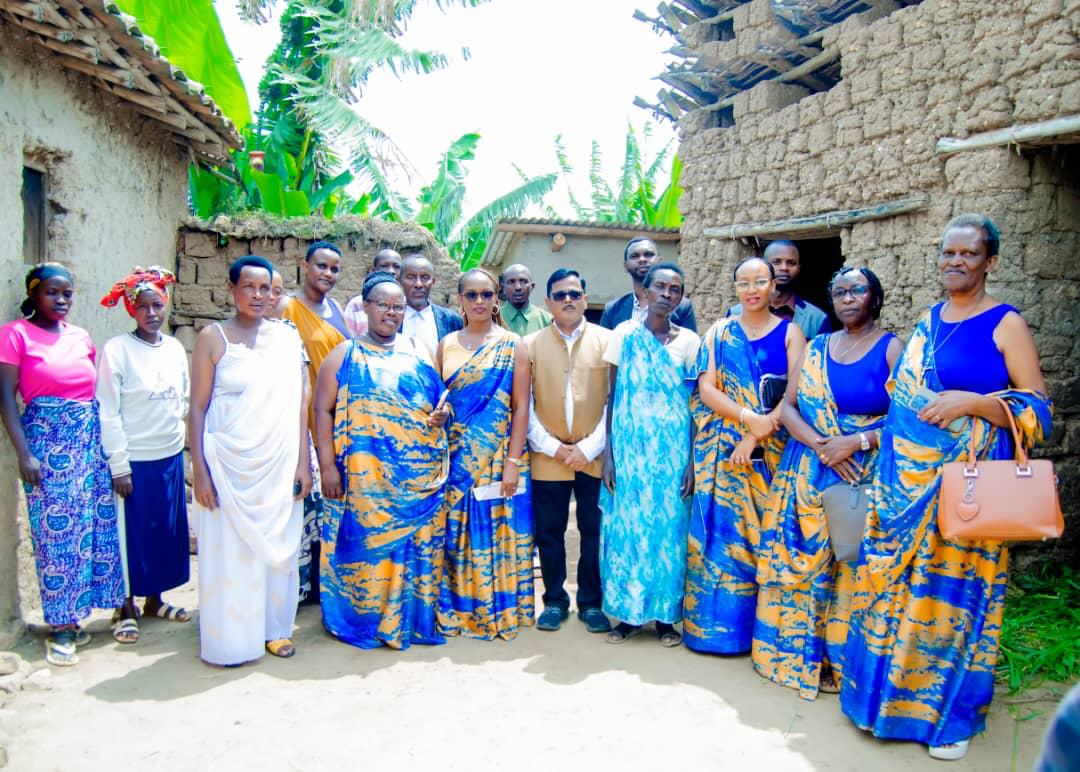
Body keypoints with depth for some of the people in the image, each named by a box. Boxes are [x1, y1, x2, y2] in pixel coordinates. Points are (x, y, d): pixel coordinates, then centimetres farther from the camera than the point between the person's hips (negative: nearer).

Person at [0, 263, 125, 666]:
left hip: (90, 440, 5)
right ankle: (60, 628, 9)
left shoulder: (81, 337, 11)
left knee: (92, 526, 5)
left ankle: (70, 618, 20)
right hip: (46, 441, -5)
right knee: (55, 532, -2)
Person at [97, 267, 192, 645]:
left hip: (171, 457, 5)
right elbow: (108, 413, -12)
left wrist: (184, 435, 8)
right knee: (131, 533, 6)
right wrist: (118, 466, -13)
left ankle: (154, 599, 31)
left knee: (167, 530, 14)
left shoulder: (175, 348, 5)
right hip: (134, 460, -5)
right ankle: (127, 607, 22)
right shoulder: (116, 349, -10)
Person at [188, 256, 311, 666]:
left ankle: (275, 627, 27)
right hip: (227, 463, -2)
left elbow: (300, 403, 6)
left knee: (277, 547, 11)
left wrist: (303, 462, 2)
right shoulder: (213, 337, -2)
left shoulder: (287, 336, 5)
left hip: (279, 463, 3)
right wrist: (199, 470, -9)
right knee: (228, 551, 4)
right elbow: (197, 408, -4)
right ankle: (228, 639, 19)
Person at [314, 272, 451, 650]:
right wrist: (328, 465, -9)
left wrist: (443, 413, -4)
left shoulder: (419, 351, 13)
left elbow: (439, 399, 21)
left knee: (418, 545, 6)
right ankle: (364, 619, 16)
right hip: (366, 476, -3)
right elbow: (323, 410, -1)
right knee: (366, 543, 0)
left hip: (422, 474, 3)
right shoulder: (345, 355, 4)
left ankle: (412, 617, 20)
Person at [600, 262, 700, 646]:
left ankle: (666, 614, 18)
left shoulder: (689, 341, 3)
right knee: (627, 525, 3)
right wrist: (607, 453, -3)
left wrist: (693, 460, -3)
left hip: (673, 450, 0)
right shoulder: (624, 334, 2)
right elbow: (612, 397, 3)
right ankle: (629, 612, 18)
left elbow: (695, 405, 3)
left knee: (669, 527, 4)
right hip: (629, 448, 0)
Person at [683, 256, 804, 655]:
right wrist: (750, 418, -16)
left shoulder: (790, 332, 5)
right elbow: (706, 388, -2)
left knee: (767, 532, 1)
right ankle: (718, 622, 12)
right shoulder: (719, 332, 9)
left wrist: (756, 437, -14)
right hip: (723, 450, 1)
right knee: (723, 529, 1)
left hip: (773, 450, -1)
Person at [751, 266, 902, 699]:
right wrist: (820, 445, -12)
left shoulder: (891, 349, -2)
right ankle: (797, 650, 22)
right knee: (798, 563, 6)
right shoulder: (816, 348, 11)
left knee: (848, 566, -1)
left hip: (862, 479, -4)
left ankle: (839, 659, 16)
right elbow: (788, 406, 4)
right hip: (806, 477, 4)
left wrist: (854, 443, -18)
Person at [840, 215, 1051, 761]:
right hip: (905, 479, 5)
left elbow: (1037, 409, -8)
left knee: (950, 587, 2)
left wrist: (970, 401, -21)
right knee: (895, 579, 10)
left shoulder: (1005, 325, -5)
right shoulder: (927, 321, 13)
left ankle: (949, 712, 21)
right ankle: (889, 690, 28)